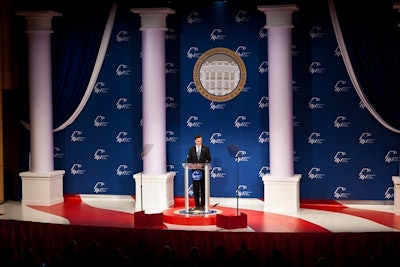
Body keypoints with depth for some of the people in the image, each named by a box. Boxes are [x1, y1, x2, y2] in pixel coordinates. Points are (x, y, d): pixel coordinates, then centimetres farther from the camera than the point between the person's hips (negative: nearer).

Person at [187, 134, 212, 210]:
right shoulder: (191, 149, 7)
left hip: (203, 171, -1)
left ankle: (202, 205, 5)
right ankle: (197, 205, 8)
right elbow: (189, 160, 7)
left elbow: (209, 159, 2)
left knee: (203, 188, 1)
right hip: (195, 171, 1)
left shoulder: (206, 149, 4)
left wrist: (206, 163, -16)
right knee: (196, 188, 3)